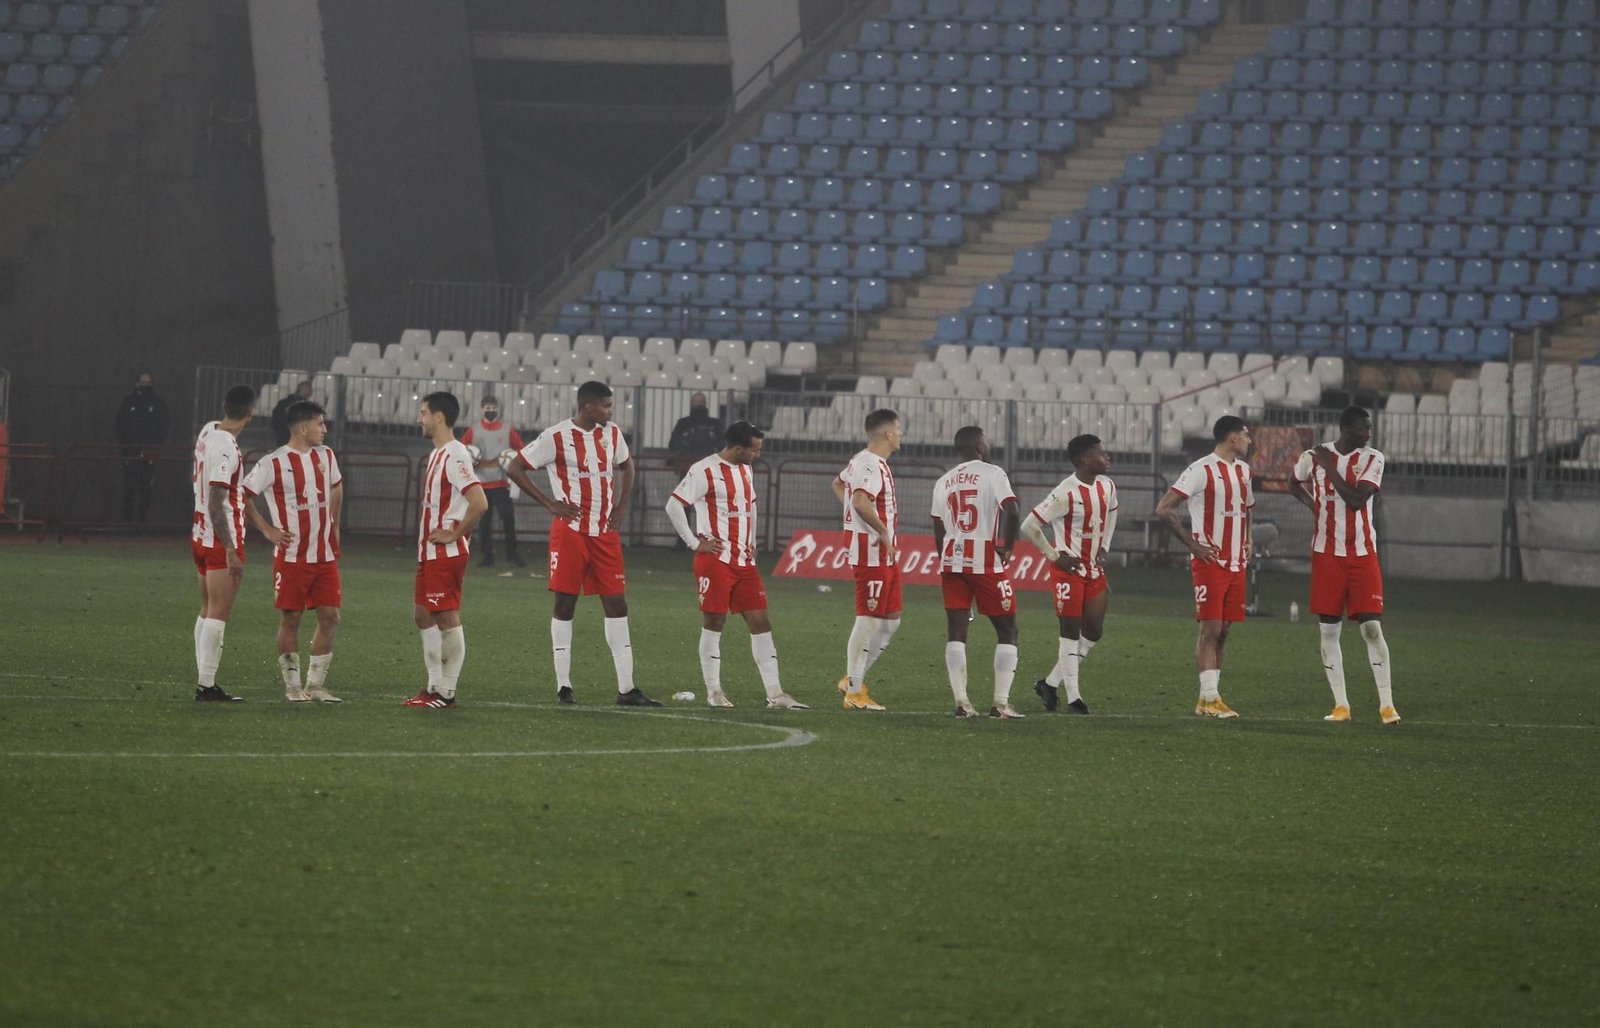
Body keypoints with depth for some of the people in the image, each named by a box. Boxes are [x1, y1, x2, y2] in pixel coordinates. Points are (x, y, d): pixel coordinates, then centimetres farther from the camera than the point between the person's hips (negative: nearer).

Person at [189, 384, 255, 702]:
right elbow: (216, 505, -23)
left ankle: (205, 683, 14)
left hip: (201, 535, 9)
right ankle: (207, 686, -9)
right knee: (218, 614, -7)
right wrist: (231, 551, -23)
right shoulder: (225, 448, -20)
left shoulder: (208, 432, 6)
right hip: (222, 541, -9)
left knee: (208, 611, 12)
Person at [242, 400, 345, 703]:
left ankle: (316, 684, 11)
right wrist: (267, 530, -8)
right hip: (291, 556, -6)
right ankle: (292, 686, 8)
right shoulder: (274, 463, -11)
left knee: (329, 617, 2)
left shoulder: (326, 456, 8)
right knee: (290, 619, 0)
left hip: (325, 556, 6)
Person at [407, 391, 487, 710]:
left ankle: (446, 692, -3)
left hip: (447, 553, -11)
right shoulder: (437, 454, 15)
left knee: (447, 618, -6)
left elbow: (479, 502, -27)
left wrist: (454, 535, -18)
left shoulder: (454, 455, -17)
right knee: (422, 615, 13)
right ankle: (435, 686, 18)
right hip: (429, 552, 11)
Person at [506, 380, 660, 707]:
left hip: (605, 533, 5)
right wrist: (548, 503, -9)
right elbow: (515, 468, -6)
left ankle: (626, 688, 2)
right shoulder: (557, 437, -9)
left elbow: (626, 466, 26)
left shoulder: (611, 433, 8)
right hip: (570, 531, -5)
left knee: (616, 604, 1)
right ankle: (564, 686, 5)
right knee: (565, 603, 0)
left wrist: (622, 506, 11)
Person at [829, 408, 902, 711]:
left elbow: (838, 484, 32)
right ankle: (854, 692, 0)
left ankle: (855, 678, 21)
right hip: (873, 553, -10)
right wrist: (883, 531, -21)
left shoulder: (860, 461, 14)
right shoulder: (873, 466, -18)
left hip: (886, 555, 10)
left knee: (891, 620, 14)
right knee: (868, 620, -5)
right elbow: (861, 502, -33)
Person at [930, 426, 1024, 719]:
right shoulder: (992, 474, -5)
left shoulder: (944, 482, 13)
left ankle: (961, 701, -2)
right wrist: (1006, 548, -6)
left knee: (956, 631, 5)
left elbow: (938, 528, 14)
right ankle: (1001, 703, -2)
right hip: (986, 561, -5)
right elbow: (1010, 510, -18)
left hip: (952, 560, 5)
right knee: (1006, 629, 4)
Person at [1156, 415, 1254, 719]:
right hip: (1210, 563, -7)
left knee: (1223, 630, 7)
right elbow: (1164, 509, -14)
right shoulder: (1203, 470, -10)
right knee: (1210, 629, -10)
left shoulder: (1243, 470, 15)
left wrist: (1247, 543, 15)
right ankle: (1209, 698, -11)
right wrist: (1193, 544, -13)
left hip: (1236, 565, 7)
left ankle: (1207, 698, 10)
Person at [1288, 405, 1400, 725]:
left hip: (1362, 554, -1)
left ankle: (1387, 704, -6)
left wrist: (1330, 468, -15)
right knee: (1329, 629, 2)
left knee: (1372, 627, -7)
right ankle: (1340, 705, 8)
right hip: (1326, 554, 1)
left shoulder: (1372, 459, -3)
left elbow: (1356, 500, -15)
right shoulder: (1312, 458, 0)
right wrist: (1314, 506, 4)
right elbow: (1295, 485, 21)